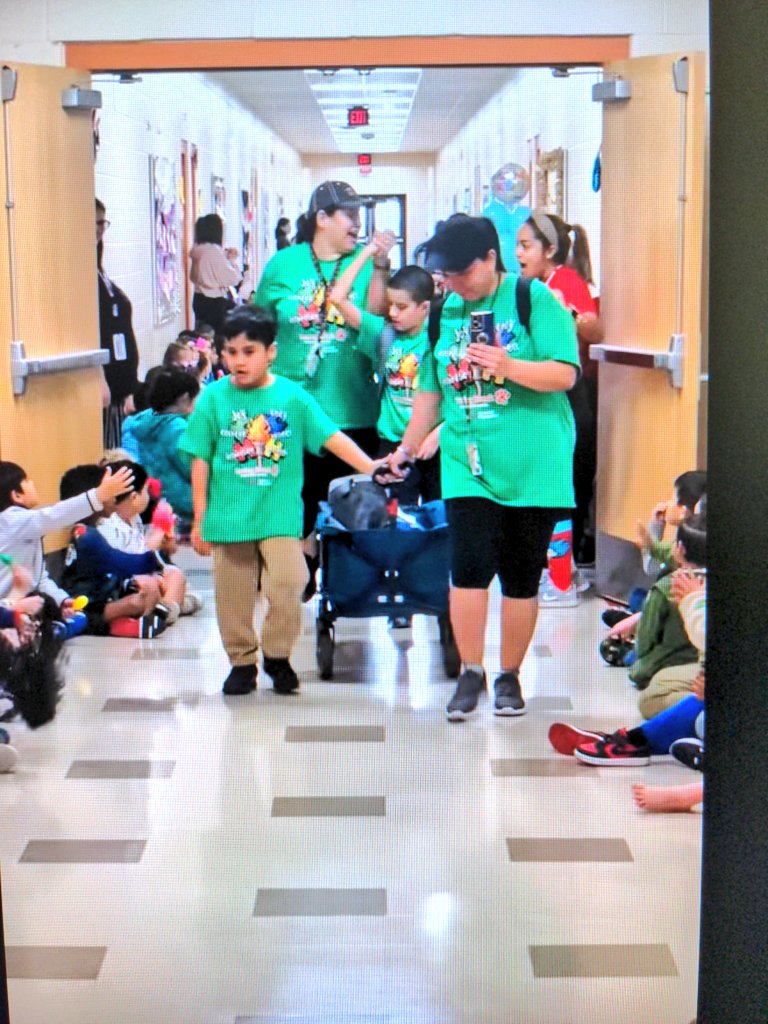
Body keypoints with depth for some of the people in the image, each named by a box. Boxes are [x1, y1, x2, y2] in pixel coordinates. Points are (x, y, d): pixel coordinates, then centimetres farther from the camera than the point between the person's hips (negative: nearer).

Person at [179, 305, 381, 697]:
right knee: (234, 597, 8)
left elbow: (332, 437, -2)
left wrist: (370, 467, -14)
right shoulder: (213, 398, -1)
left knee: (286, 586, -9)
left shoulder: (293, 397, -1)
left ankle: (277, 657, 14)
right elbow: (200, 461, 1)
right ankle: (241, 661, 27)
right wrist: (199, 519, 1)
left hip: (280, 515, -1)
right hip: (228, 518, 1)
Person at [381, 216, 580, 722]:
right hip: (467, 466, 3)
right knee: (469, 568, -8)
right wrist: (407, 447, 22)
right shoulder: (445, 312, 12)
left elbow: (564, 374, -11)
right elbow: (431, 389, 21)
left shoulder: (536, 299, -4)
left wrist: (509, 367, -25)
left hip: (532, 465, -3)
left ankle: (510, 676, 20)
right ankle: (471, 673, 6)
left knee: (521, 577, 5)